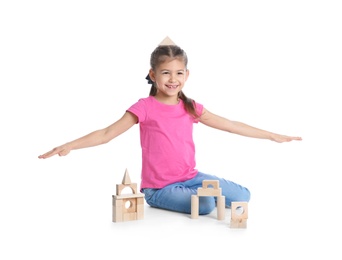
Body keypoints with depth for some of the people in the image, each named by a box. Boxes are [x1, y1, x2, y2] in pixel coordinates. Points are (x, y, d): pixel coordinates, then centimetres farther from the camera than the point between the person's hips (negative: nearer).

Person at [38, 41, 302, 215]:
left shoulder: (191, 107, 3)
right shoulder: (144, 107, -10)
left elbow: (231, 125, 8)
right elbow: (107, 133, -13)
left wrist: (272, 135, 9)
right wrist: (69, 146, -27)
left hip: (191, 177, 5)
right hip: (159, 187, -5)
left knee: (243, 196, -2)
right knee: (204, 205, -27)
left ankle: (196, 194, 15)